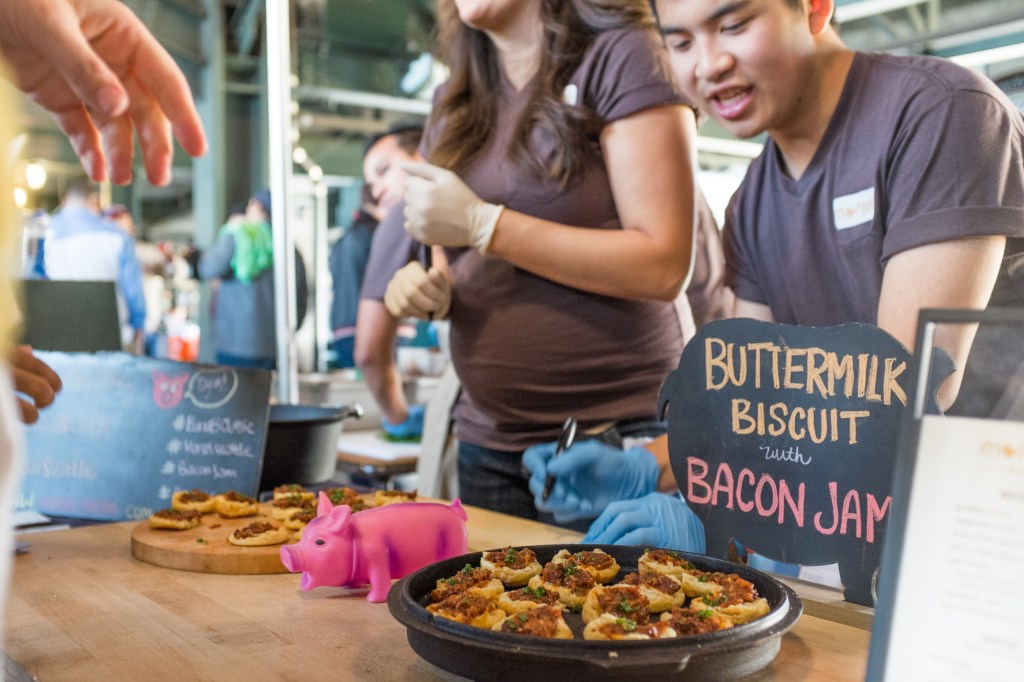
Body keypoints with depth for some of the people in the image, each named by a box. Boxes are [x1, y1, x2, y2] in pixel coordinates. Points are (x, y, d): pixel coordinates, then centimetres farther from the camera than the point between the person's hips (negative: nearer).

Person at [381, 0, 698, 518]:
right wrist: (426, 289, -2)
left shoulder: (621, 55, -8)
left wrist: (482, 222, -16)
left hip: (618, 432, -5)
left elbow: (662, 266, -16)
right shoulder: (453, 104, 12)